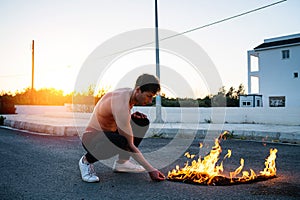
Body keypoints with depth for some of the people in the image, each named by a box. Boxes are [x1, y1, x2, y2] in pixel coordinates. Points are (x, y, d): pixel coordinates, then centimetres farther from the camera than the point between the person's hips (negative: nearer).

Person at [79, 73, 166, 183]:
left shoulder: (128, 92, -3)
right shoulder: (122, 106, -31)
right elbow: (129, 145, -29)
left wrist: (132, 115, -4)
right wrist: (150, 170, -26)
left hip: (108, 133, 10)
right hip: (91, 138, -10)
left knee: (142, 122, -1)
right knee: (121, 141, -40)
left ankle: (122, 162, 4)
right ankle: (86, 161, -11)